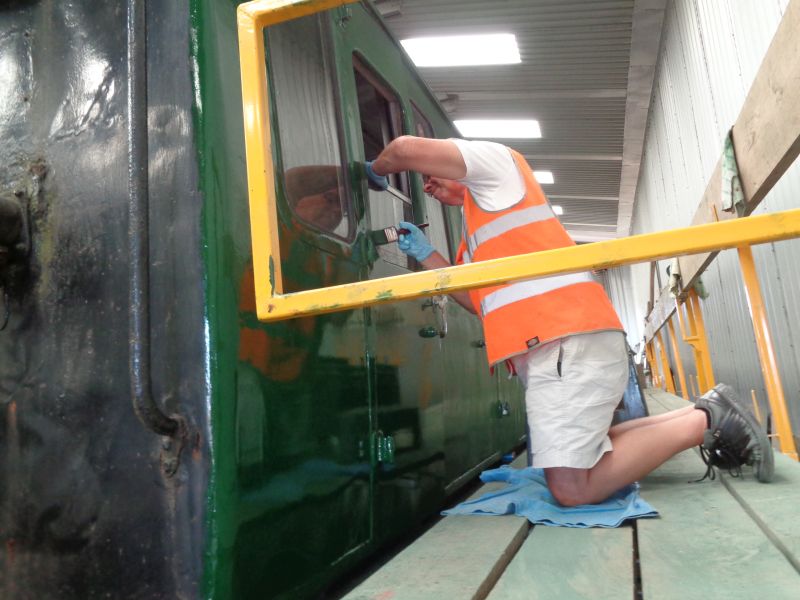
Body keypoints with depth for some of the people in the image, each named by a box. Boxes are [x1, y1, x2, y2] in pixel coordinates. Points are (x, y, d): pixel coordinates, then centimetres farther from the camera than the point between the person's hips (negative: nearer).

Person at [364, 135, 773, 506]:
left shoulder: (493, 159, 8)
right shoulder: (479, 225, 32)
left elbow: (408, 149, -3)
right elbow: (480, 300, 26)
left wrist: (375, 171, 18)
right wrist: (425, 255, 24)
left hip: (567, 339, -10)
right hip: (551, 347, 10)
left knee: (572, 489, -12)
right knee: (574, 470, 15)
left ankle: (704, 422, -2)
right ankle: (700, 416, 16)